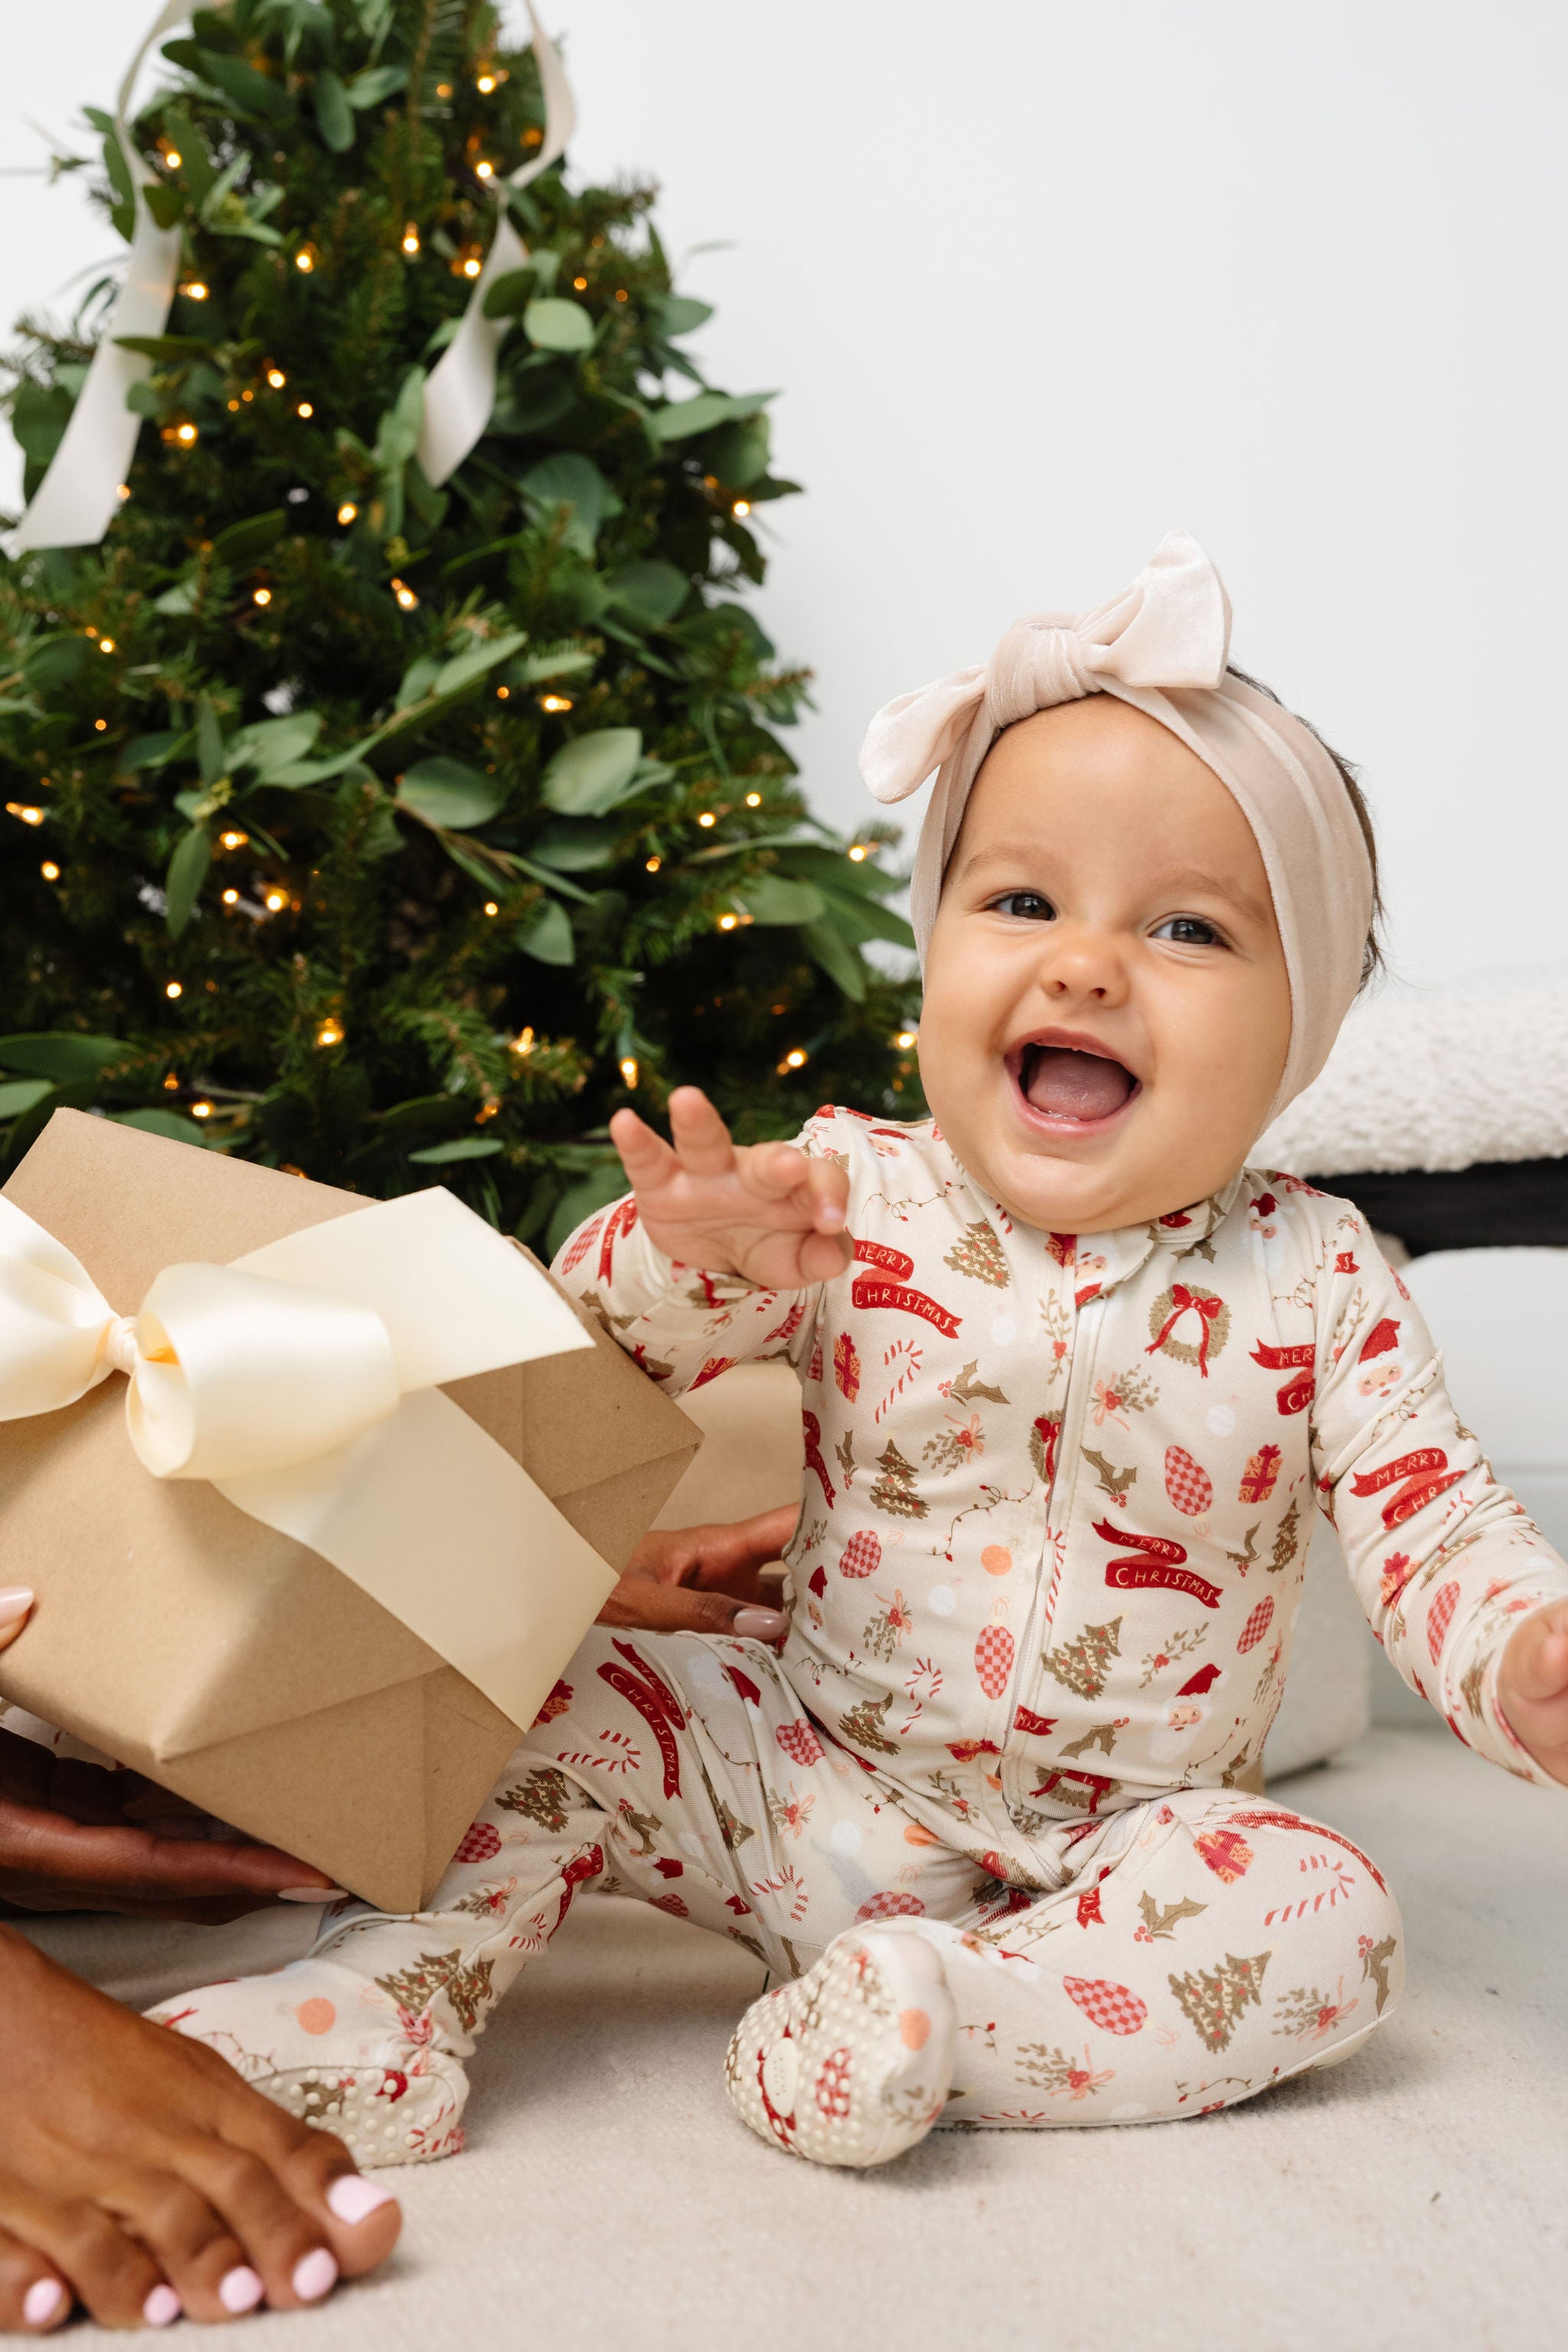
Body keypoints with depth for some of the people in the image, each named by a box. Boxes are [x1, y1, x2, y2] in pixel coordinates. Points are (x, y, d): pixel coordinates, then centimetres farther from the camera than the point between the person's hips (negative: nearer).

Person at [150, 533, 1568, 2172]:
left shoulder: (1315, 1283, -8)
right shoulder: (847, 1200, -9)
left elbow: (1431, 1523, -9)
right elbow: (573, 1344, -12)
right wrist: (692, 1261, -35)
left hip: (1106, 1856, 0)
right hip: (804, 1790, 0)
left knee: (1331, 1920, -23)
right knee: (554, 1691, -16)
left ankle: (937, 2010, -24)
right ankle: (402, 1987, -5)